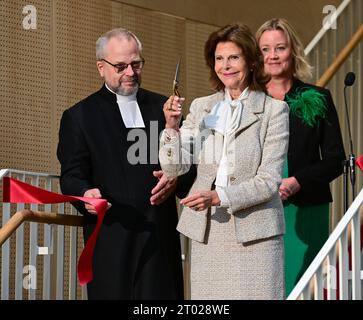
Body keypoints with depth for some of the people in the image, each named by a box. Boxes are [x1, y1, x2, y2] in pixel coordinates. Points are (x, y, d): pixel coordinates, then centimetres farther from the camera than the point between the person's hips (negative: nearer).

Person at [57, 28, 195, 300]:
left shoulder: (163, 107, 16)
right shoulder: (79, 117, 7)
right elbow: (71, 177, 2)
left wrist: (176, 179, -6)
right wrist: (86, 194, -21)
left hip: (161, 235, 3)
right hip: (111, 241, -3)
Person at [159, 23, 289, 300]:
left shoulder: (274, 110, -1)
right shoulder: (201, 107, 12)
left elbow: (269, 181, -7)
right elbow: (174, 167, 6)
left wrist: (219, 197, -19)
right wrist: (172, 127, -10)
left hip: (254, 233, -3)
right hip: (206, 234, 3)